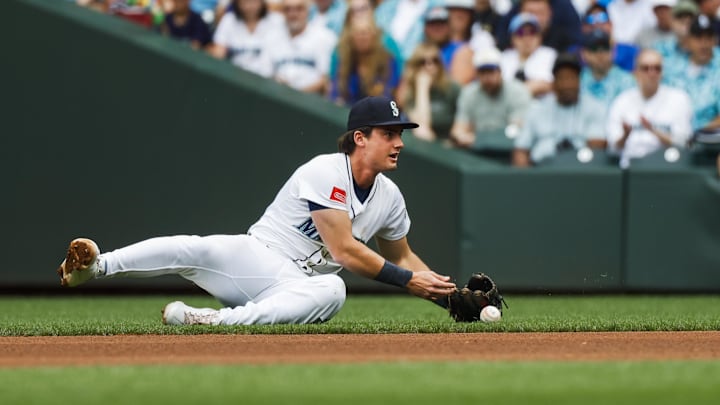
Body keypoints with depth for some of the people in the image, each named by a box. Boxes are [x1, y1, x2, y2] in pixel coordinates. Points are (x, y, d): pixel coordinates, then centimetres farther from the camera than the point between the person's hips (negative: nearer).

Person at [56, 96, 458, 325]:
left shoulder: (390, 197, 11)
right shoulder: (325, 172, -12)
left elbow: (402, 257, 26)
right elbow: (344, 250, -17)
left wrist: (447, 295, 12)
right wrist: (407, 280, -15)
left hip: (298, 288, 4)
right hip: (254, 261, -4)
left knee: (332, 290, -35)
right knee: (198, 249, -35)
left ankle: (216, 320, -48)